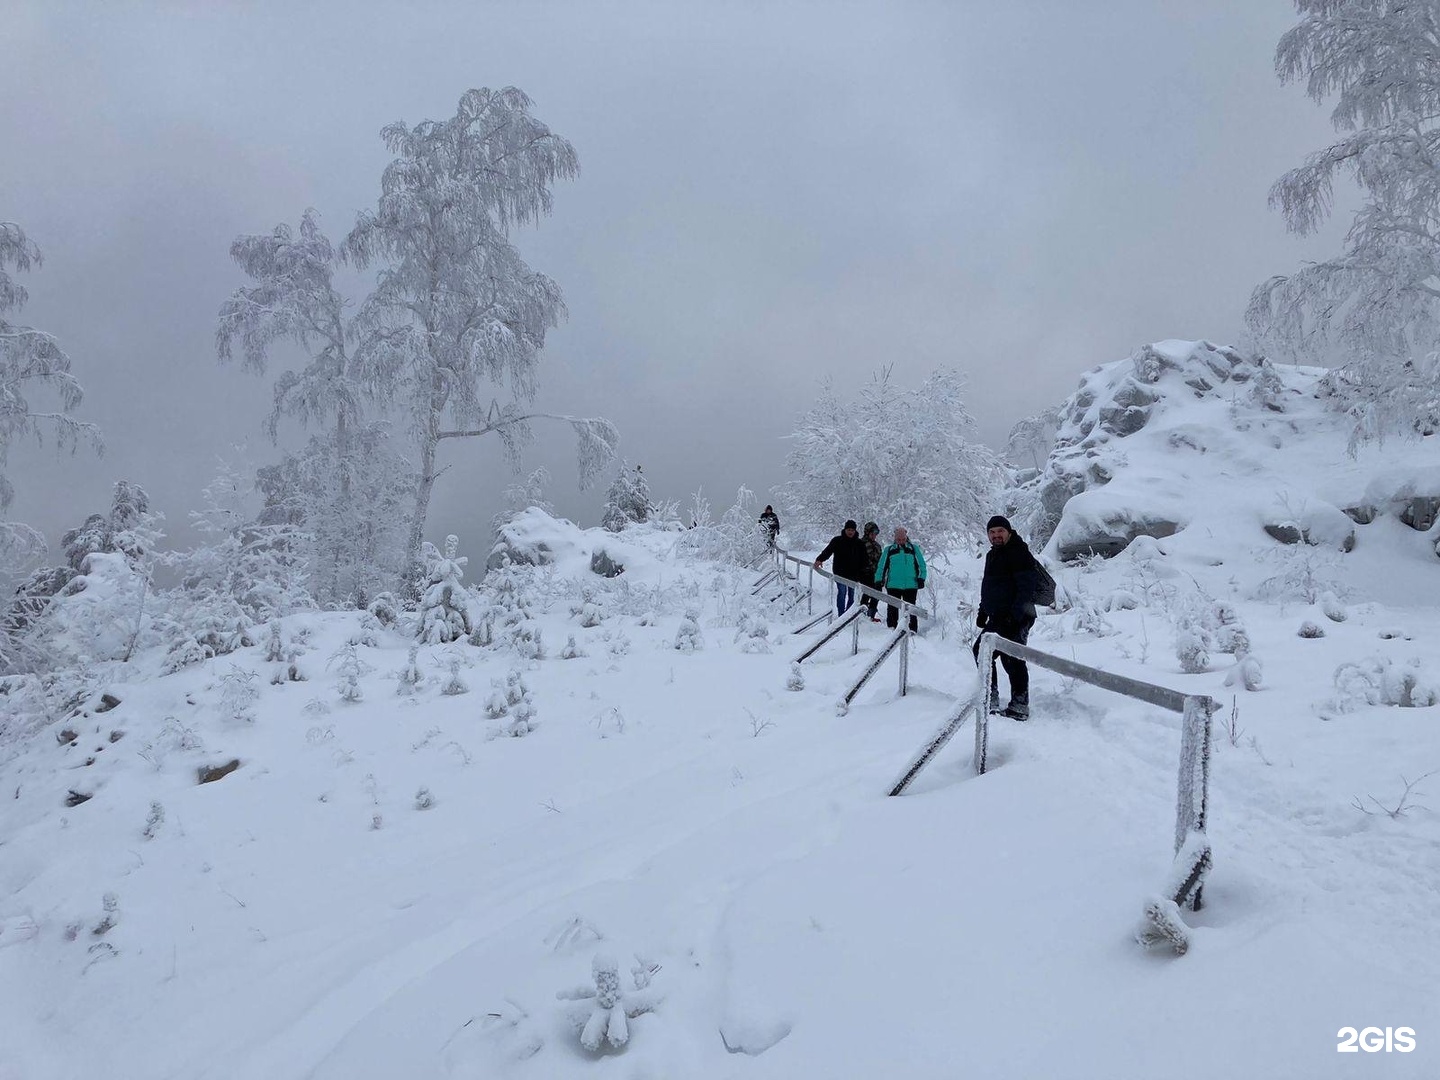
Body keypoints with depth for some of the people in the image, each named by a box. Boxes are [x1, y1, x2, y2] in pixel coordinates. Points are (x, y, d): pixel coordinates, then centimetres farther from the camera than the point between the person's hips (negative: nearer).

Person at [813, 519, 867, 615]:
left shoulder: (860, 543, 8)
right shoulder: (837, 541, 0)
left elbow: (863, 560, 10)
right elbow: (827, 551, -8)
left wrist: (861, 573, 1)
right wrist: (819, 559, -27)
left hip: (854, 575, 3)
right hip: (840, 573, -3)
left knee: (852, 596, 7)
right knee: (842, 592, -11)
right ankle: (841, 615, -7)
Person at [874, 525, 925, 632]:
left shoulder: (914, 549, 8)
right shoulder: (889, 550, 9)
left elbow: (921, 564, 10)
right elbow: (881, 566, 12)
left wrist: (921, 578, 1)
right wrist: (879, 580, 5)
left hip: (911, 585, -1)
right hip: (893, 585, 1)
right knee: (893, 608, 4)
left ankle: (912, 629, 6)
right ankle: (891, 627, 14)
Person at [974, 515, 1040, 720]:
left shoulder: (1019, 553, -13)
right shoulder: (992, 555, 17)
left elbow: (1027, 587, -20)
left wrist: (1015, 616, -26)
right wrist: (983, 611, 22)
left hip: (1017, 618, -10)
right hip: (998, 617, 10)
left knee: (1011, 657, -13)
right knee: (982, 650, 16)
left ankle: (1020, 705, -9)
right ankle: (990, 698, 26)